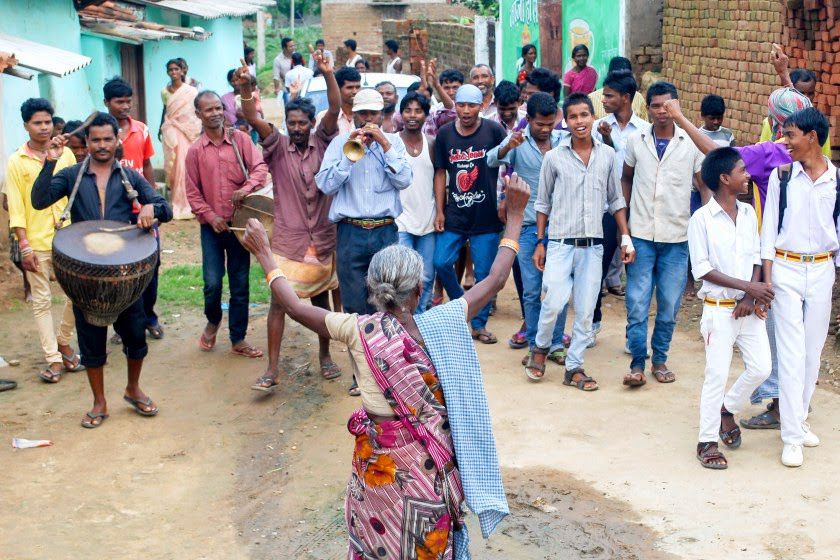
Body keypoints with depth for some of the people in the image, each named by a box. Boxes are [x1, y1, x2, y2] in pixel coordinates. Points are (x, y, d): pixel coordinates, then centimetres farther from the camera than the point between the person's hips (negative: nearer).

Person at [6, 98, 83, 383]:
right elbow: (16, 208, -4)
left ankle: (64, 341, 28)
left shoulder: (65, 154, 4)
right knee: (42, 301, 3)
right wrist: (24, 246, -9)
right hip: (37, 242, -2)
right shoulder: (16, 161, -3)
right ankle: (53, 359, 10)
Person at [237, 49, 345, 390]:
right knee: (278, 300, -5)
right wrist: (245, 89, -34)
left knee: (321, 299, 15)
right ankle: (272, 369, -1)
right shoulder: (277, 147, -2)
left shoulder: (322, 143, 0)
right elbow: (253, 119, -17)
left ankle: (324, 355, 32)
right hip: (288, 242, -2)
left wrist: (328, 74, -27)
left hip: (322, 240, 2)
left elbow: (335, 110, -13)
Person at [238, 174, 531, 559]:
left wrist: (265, 256, 6)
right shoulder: (442, 326, -14)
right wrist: (514, 216, 3)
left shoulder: (359, 331, -16)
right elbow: (495, 281, -5)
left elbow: (295, 307, -6)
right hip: (433, 461, 1)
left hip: (381, 464, 0)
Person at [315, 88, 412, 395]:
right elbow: (325, 185, -5)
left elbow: (404, 180, -6)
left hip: (386, 231, 0)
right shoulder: (340, 142, 6)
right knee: (355, 306, 3)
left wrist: (384, 144, -10)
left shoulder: (393, 141, 8)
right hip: (351, 233, 0)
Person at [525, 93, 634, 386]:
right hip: (560, 242, -2)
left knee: (585, 310, 4)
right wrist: (540, 242, 5)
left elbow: (615, 199, 13)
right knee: (554, 302, -14)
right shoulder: (554, 157, -1)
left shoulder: (607, 155, 5)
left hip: (593, 246, 2)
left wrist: (626, 238, 8)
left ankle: (574, 367, 16)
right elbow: (543, 203, 7)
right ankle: (541, 347, 14)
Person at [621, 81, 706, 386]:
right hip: (641, 235, 0)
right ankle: (637, 364, 2)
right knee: (637, 302, -5)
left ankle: (660, 359, 21)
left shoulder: (691, 143, -1)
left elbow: (705, 186, 4)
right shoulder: (636, 141, 3)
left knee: (669, 304, 6)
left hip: (676, 237, 0)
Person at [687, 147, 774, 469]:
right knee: (717, 374, -3)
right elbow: (703, 270, -13)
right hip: (719, 309, -5)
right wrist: (748, 286, -18)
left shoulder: (748, 213, 7)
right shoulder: (702, 219, -11)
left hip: (748, 307, 5)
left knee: (760, 368, 4)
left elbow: (756, 258, 8)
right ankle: (707, 441, 9)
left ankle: (728, 409, 31)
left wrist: (751, 297, -8)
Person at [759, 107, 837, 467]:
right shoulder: (782, 175, -2)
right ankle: (792, 437, 0)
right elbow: (769, 228, 0)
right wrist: (767, 278, -5)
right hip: (786, 269, -2)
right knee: (792, 352, -4)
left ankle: (798, 419, 27)